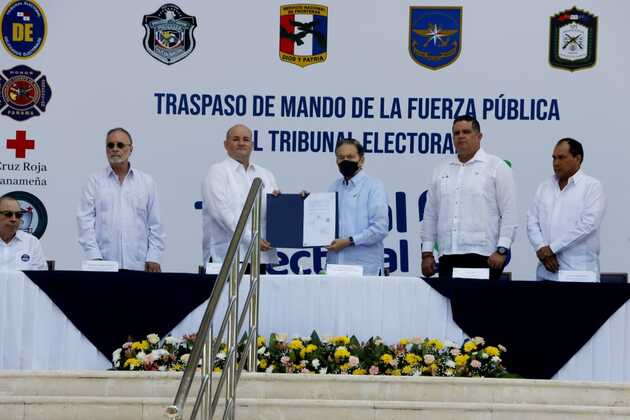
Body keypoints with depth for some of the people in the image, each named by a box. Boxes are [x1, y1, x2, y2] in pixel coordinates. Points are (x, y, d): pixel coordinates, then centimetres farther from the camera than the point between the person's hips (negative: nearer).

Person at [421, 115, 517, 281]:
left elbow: (509, 213, -3)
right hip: (448, 257, 4)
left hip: (483, 257, -4)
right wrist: (427, 253, 11)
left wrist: (502, 250, -11)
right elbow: (430, 215, 18)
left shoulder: (496, 167, 3)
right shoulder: (442, 172, 17)